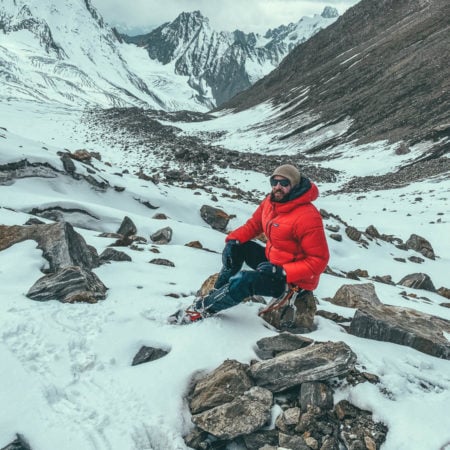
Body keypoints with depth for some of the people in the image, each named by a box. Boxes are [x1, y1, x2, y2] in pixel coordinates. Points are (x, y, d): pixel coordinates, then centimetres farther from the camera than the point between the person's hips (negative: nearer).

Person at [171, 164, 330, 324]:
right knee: (238, 247, -1)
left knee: (243, 280, -27)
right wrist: (233, 240, -11)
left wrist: (282, 272, -33)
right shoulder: (271, 202, -3)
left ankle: (204, 308, -6)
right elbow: (253, 225, 8)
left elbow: (319, 260, -26)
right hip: (273, 262, 9)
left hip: (293, 280, -8)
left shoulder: (307, 217, -28)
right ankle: (216, 294, 3)